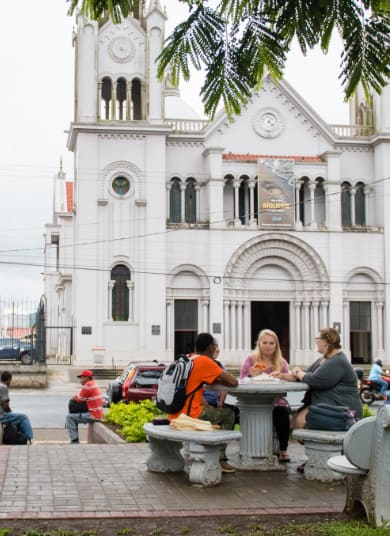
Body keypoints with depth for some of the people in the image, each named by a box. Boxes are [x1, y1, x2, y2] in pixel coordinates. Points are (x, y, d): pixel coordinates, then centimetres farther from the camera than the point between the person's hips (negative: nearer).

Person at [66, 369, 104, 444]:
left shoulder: (88, 385, -15)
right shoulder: (94, 384, 15)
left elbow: (79, 399, -9)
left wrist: (75, 397, 12)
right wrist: (77, 396, 9)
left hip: (93, 415, -10)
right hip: (98, 414, 10)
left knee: (69, 417, -9)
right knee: (74, 416, 24)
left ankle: (74, 441, -8)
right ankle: (75, 440, 24)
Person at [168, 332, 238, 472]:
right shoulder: (205, 362, -10)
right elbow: (233, 381, -11)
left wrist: (214, 378, 13)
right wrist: (219, 379, 9)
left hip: (174, 414, 8)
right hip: (188, 416, -8)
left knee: (212, 411, 31)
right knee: (228, 415, 12)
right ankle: (219, 459, 11)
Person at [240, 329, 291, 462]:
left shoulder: (281, 362, 12)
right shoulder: (251, 359, 7)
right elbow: (241, 381, -1)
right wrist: (251, 375, -22)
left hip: (276, 399, 2)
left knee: (282, 411, -31)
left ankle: (283, 450, -18)